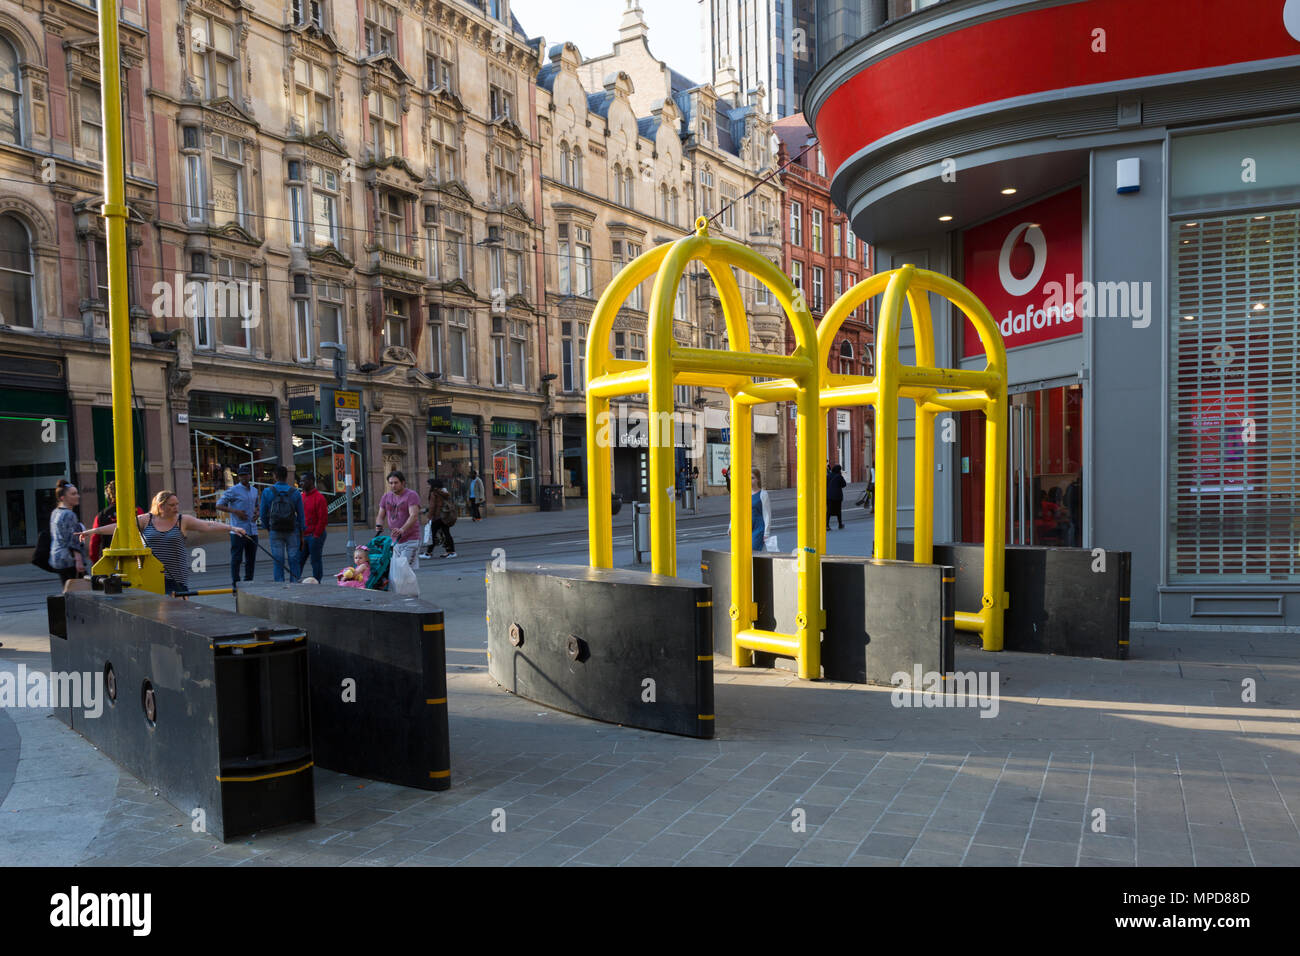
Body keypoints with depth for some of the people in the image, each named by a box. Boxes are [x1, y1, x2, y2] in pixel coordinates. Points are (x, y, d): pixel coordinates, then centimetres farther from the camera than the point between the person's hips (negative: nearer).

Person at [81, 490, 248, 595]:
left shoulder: (183, 521, 4)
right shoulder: (145, 520, 7)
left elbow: (208, 525, -4)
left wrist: (231, 528, -15)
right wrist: (94, 531, 2)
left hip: (176, 577, -1)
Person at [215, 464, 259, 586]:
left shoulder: (254, 490, 15)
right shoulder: (233, 490, -4)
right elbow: (219, 505, -4)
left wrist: (256, 513, 9)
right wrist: (235, 511, -15)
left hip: (252, 530, 6)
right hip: (238, 530, -6)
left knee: (251, 558, 10)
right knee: (236, 558, -5)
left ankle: (249, 582, 18)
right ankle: (235, 583, -1)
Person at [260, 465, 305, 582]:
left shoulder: (267, 492, -2)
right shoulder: (295, 492, -1)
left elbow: (263, 514, 1)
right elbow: (301, 515, 1)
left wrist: (268, 528, 15)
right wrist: (302, 535, 7)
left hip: (275, 532, 0)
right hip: (292, 531, 0)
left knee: (278, 562, 4)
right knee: (293, 561, 5)